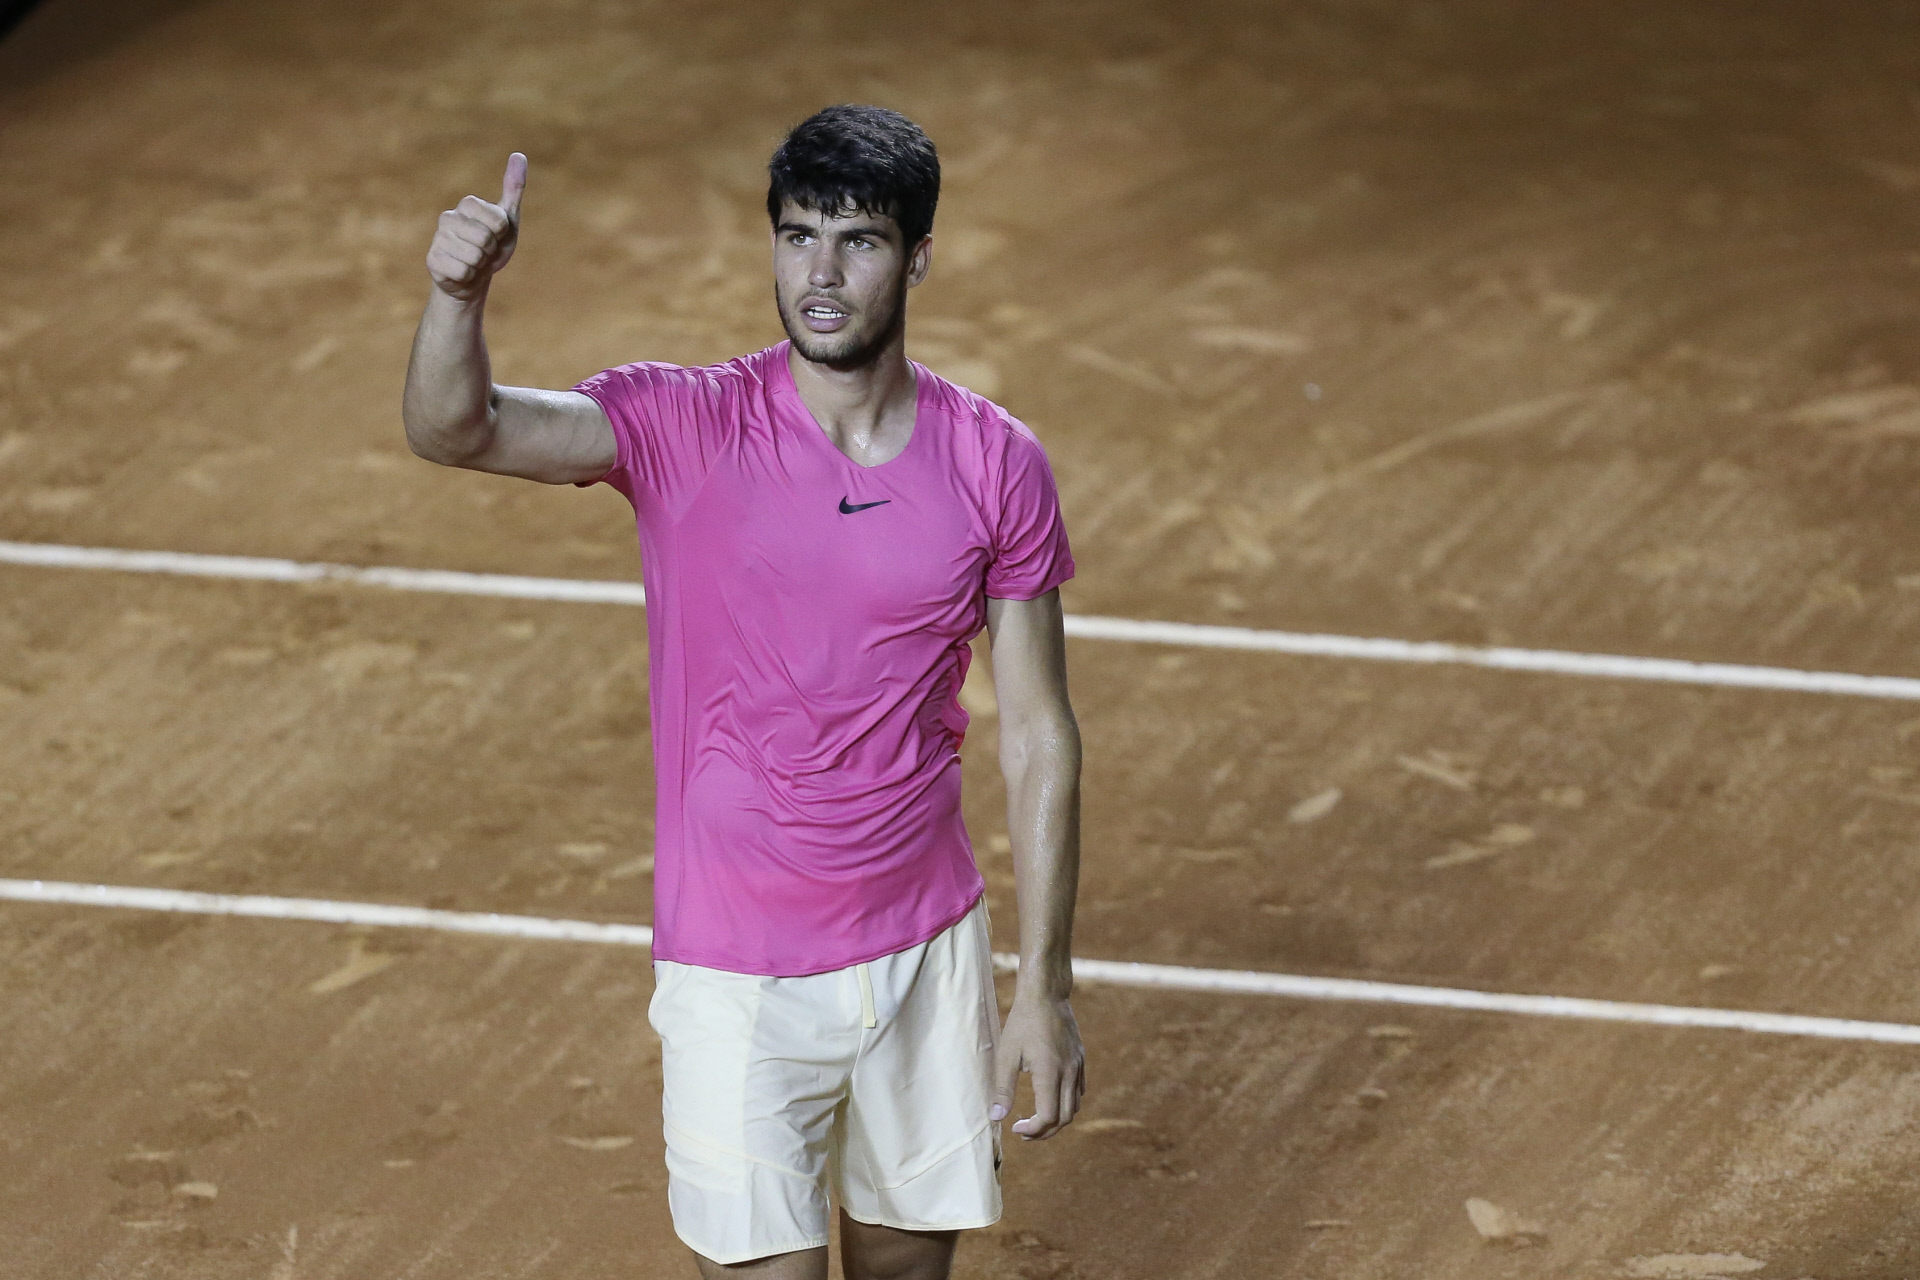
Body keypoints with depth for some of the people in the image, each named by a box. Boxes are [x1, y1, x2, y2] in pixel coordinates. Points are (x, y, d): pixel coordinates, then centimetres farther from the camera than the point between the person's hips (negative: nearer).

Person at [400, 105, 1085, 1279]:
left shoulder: (999, 465, -4)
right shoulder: (682, 430, -10)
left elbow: (1039, 736, 1)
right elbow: (455, 429, -26)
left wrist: (1046, 985, -1)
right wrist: (460, 294, -48)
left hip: (926, 953, 3)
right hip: (738, 980, -2)